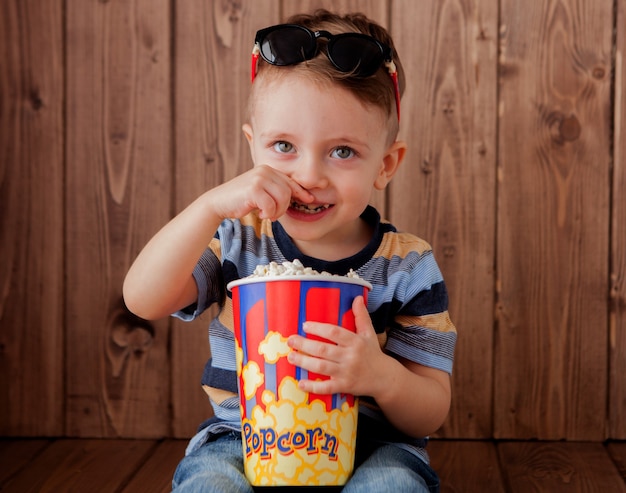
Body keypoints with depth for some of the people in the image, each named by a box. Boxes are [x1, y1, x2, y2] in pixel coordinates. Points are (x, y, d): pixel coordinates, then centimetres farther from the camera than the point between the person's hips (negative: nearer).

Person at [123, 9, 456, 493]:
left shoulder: (408, 266, -5)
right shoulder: (238, 239, 0)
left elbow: (431, 414, -6)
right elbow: (143, 300, -14)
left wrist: (381, 376, -30)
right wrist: (211, 206, -24)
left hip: (368, 448, 0)